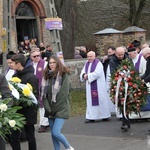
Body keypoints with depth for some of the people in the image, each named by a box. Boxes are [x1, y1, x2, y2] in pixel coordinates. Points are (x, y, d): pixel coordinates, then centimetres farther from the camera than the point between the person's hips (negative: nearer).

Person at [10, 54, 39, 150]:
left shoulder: (31, 77, -14)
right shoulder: (15, 75, 9)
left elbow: (35, 95, -17)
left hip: (28, 112, -7)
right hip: (17, 111, 7)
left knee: (30, 137, 7)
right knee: (14, 137, 7)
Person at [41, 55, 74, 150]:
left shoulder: (63, 76, -8)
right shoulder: (47, 76, 9)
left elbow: (63, 94, -13)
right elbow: (44, 93, 6)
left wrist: (54, 109, -12)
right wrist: (48, 108, -6)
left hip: (61, 109, -6)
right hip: (50, 110, 6)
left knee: (56, 133, -13)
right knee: (53, 134, 7)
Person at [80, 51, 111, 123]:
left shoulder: (98, 63, -8)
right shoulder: (87, 64, 14)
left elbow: (97, 73, -19)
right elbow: (83, 72, 10)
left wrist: (88, 76, -16)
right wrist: (84, 75, -12)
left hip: (98, 85, -6)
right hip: (89, 86, 7)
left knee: (99, 100, -2)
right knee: (90, 100, 3)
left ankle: (105, 115, 9)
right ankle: (91, 117, 5)